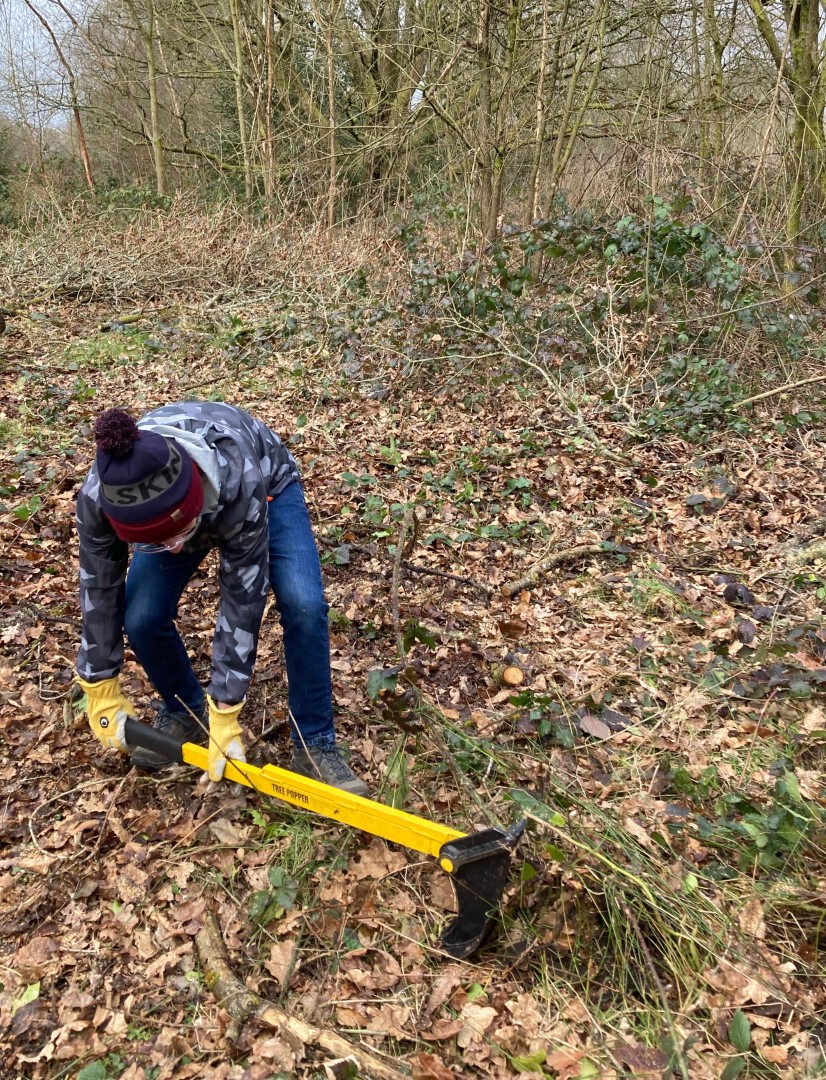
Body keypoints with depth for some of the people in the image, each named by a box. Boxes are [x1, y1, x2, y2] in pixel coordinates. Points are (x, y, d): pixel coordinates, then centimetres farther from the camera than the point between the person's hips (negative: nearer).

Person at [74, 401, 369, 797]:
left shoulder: (238, 482, -44)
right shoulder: (100, 496, -36)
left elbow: (242, 600, -34)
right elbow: (99, 589, -19)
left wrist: (224, 714, -29)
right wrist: (102, 694, -10)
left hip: (269, 486, -2)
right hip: (167, 499, 3)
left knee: (304, 604, -23)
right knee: (141, 617, -15)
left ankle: (315, 744, -5)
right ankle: (184, 713, 15)